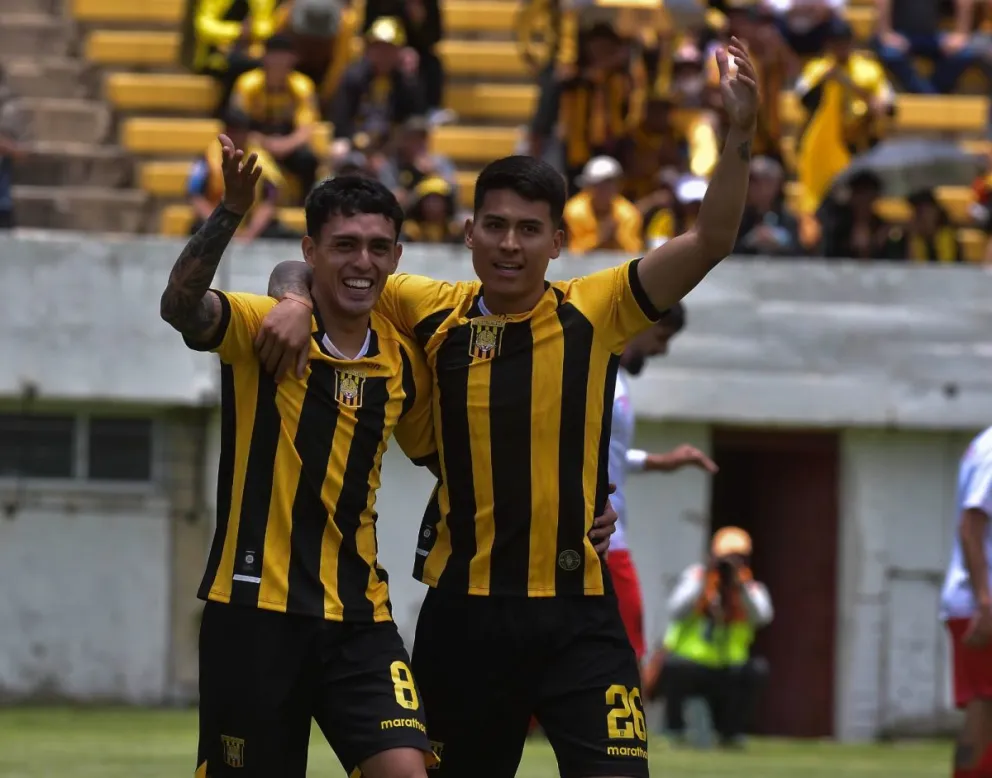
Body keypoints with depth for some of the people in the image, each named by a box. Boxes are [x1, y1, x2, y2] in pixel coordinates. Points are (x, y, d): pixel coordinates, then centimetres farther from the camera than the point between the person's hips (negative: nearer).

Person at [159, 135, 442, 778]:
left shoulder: (404, 362, 6)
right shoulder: (263, 328, -6)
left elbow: (440, 452, 23)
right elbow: (181, 306, -27)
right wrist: (231, 212, -42)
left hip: (359, 615, 3)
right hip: (254, 606, -3)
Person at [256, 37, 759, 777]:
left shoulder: (594, 313, -1)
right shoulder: (435, 313, 2)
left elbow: (709, 243, -9)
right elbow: (317, 268, 13)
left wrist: (739, 136, -21)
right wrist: (295, 301, -9)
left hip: (575, 612, -2)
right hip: (463, 609, 2)